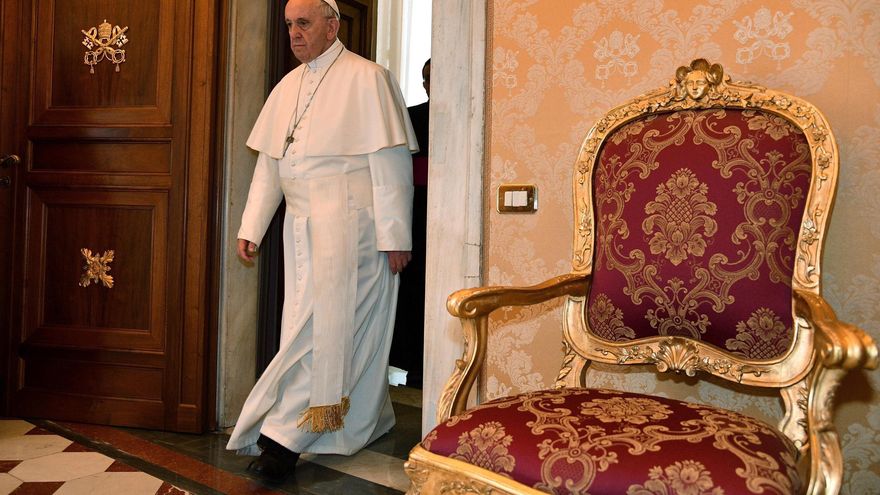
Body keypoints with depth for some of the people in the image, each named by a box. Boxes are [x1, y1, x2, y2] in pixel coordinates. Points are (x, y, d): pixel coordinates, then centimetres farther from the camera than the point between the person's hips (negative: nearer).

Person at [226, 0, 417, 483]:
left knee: (321, 325, -6)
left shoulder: (367, 79, -4)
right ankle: (370, 420, 26)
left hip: (347, 223, -7)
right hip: (300, 226, 7)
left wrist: (394, 236, -13)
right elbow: (268, 164, 16)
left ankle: (283, 434, 2)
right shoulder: (287, 86, 16)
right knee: (345, 326, 11)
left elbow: (390, 163, -9)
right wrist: (251, 227, 11)